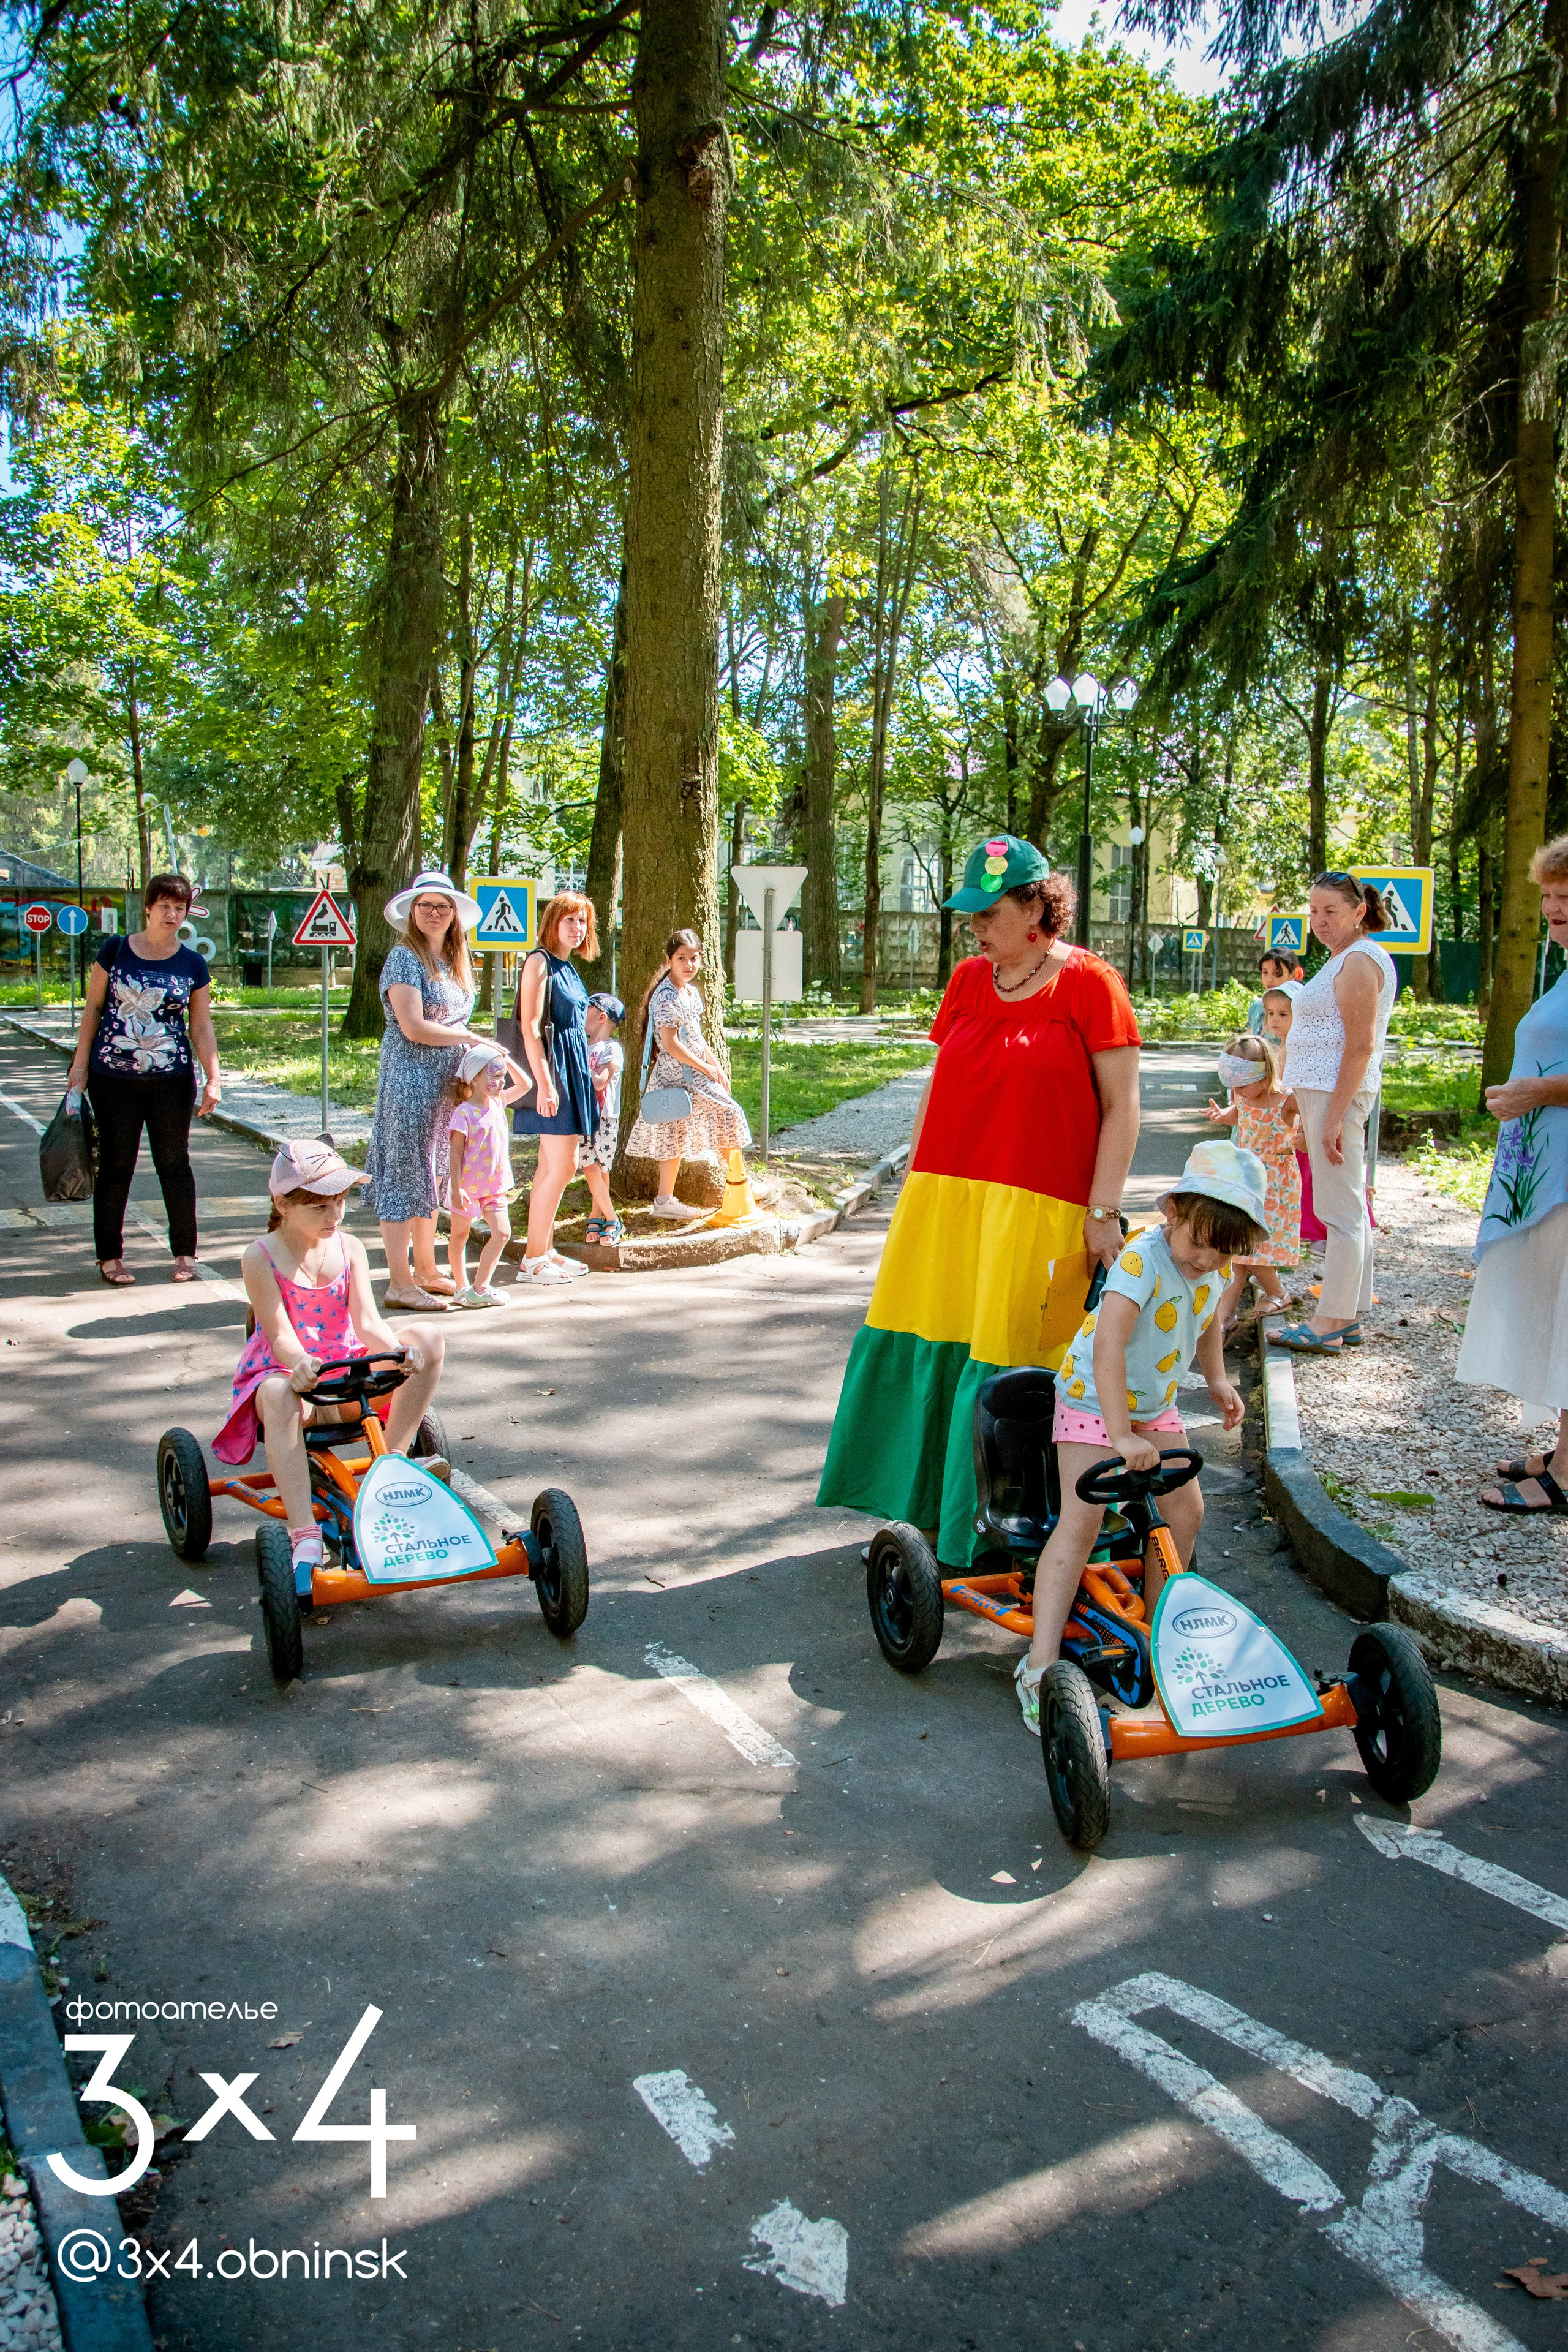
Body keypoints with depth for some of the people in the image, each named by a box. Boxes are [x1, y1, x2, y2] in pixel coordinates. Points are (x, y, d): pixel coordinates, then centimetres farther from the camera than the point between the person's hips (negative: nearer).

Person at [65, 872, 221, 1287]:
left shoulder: (193, 965, 4)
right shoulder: (115, 950, 1)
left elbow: (201, 1026, 5)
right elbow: (93, 1007, 5)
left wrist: (214, 1079, -2)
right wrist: (81, 1063, 3)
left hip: (172, 1080, 1)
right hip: (113, 1078, -1)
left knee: (174, 1163, 5)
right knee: (116, 1166, 5)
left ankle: (184, 1253, 16)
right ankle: (109, 1255, 15)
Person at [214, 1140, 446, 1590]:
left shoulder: (349, 1248, 3)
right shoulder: (261, 1257, -7)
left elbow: (367, 1322, -6)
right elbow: (280, 1334, -17)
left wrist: (398, 1349, -29)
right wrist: (301, 1363, -41)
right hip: (287, 1370, -4)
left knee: (427, 1339, -18)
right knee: (278, 1396, -43)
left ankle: (395, 1458, -17)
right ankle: (304, 1536, -49)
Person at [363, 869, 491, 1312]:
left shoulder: (456, 961, 15)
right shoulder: (404, 958, -9)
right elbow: (414, 1028, -17)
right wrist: (472, 1039, -10)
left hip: (447, 1084, 8)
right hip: (410, 1081, -8)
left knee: (431, 1177, 13)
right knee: (405, 1175, -5)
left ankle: (426, 1271, 22)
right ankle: (400, 1284, -2)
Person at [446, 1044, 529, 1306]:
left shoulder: (498, 1102, 4)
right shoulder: (464, 1112, -16)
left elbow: (524, 1084, 19)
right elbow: (455, 1152, -15)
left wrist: (506, 1060, 6)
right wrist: (457, 1188, -18)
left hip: (496, 1186, 6)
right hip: (469, 1187, -6)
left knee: (502, 1233, -5)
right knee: (459, 1236, 10)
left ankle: (480, 1288, 0)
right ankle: (462, 1287, 20)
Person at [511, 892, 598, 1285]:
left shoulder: (567, 967, 17)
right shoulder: (539, 961, -10)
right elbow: (530, 1027, -17)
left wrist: (587, 1078, 21)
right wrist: (544, 1083, -22)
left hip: (572, 1069, 9)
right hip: (553, 1066, -9)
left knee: (553, 1167, 11)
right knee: (562, 1167, -10)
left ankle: (545, 1250, 17)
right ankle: (533, 1260, -4)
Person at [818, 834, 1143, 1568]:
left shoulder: (1088, 982, -5)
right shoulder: (968, 980, 12)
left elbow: (1122, 1106, -6)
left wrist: (1103, 1211, -11)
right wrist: (914, 1180, 14)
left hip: (1036, 1207, -5)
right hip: (945, 1196, 6)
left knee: (1005, 1362, -1)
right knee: (927, 1346, 8)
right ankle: (925, 1501, 25)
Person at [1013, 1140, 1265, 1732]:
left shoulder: (1217, 1268, -6)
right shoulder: (1142, 1260, -31)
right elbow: (1107, 1349, -40)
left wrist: (1218, 1379, 8)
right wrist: (1122, 1436, -44)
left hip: (1155, 1403, 7)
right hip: (1093, 1398, -7)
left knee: (1187, 1508, 3)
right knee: (1081, 1521, -16)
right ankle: (1041, 1664, -18)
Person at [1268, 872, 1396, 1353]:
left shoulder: (1359, 960, -12)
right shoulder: (1344, 960, 20)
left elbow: (1361, 1046, -20)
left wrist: (1334, 1116, -23)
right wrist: (1308, 1111, 23)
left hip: (1338, 1093, -11)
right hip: (1322, 1092, 11)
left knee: (1341, 1210, -8)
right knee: (1350, 1209, 12)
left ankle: (1328, 1326, -7)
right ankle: (1348, 1318, 17)